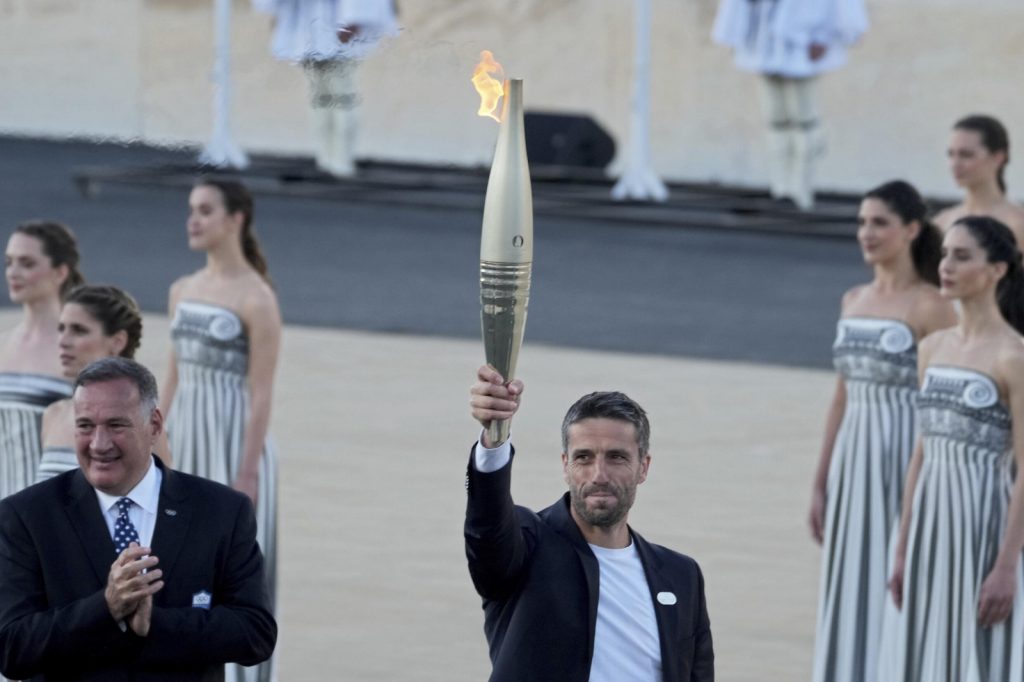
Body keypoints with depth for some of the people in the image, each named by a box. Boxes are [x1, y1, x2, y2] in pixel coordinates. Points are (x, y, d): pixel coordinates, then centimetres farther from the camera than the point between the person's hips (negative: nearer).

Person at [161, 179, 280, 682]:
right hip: (185, 443, 7)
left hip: (234, 445, -7)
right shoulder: (183, 291, 10)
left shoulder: (257, 299, -11)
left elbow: (261, 394, -13)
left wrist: (246, 475, -17)